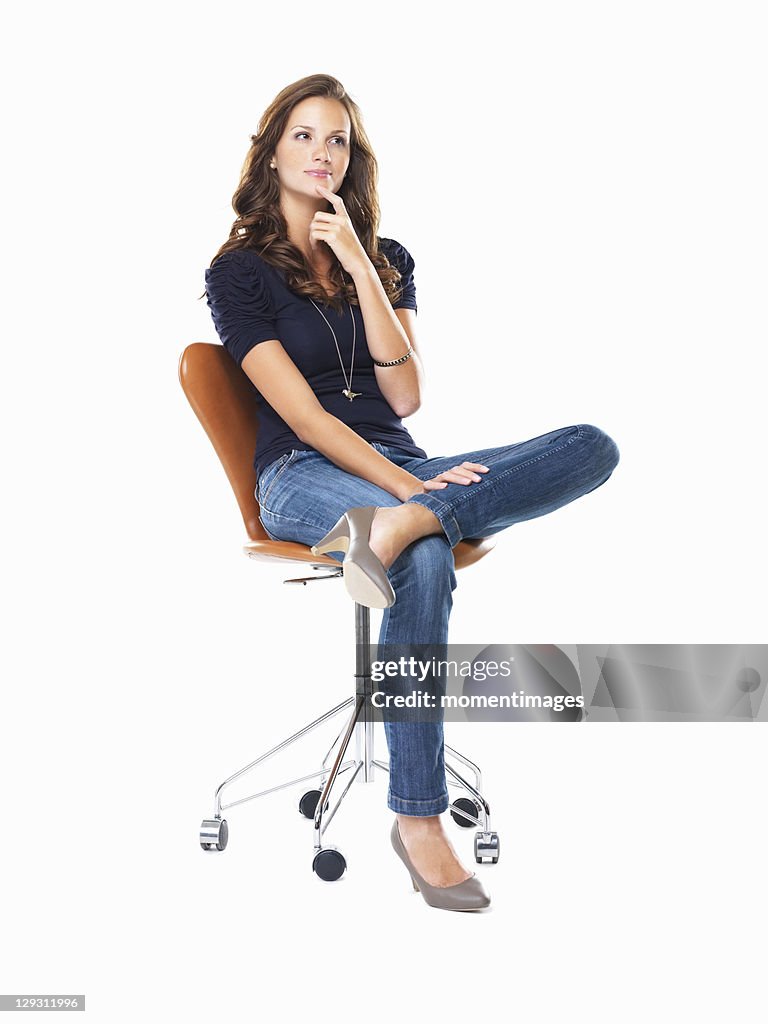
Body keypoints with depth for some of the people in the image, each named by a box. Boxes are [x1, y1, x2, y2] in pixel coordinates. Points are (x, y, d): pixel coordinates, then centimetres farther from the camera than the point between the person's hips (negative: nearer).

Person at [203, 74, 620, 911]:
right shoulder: (241, 270, 2)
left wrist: (360, 269, -5)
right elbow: (304, 415, -9)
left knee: (593, 447, -19)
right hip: (303, 475, -5)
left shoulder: (385, 260, 16)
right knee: (426, 558, -40)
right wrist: (408, 485, -19)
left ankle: (397, 525, -40)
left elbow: (404, 397, 2)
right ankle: (417, 819, -34)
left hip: (399, 466, 5)